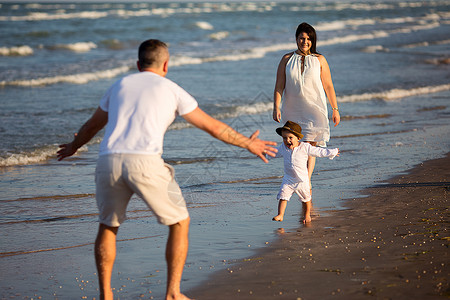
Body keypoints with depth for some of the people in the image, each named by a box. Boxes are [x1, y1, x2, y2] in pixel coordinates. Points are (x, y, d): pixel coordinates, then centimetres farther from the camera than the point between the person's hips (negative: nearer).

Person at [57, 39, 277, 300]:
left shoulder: (120, 86, 26)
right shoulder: (171, 89, 16)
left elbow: (92, 125, 39)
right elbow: (212, 126, 19)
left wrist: (73, 147, 59)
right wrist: (248, 143, 31)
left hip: (108, 162, 4)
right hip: (144, 162, -4)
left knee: (108, 226, 24)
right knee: (180, 223, 14)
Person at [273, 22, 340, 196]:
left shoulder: (319, 60, 2)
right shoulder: (287, 59, 5)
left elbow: (328, 86, 4)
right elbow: (279, 86, 1)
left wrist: (335, 109, 2)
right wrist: (276, 107, -9)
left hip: (314, 109, -2)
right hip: (293, 110, 2)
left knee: (310, 145, -11)